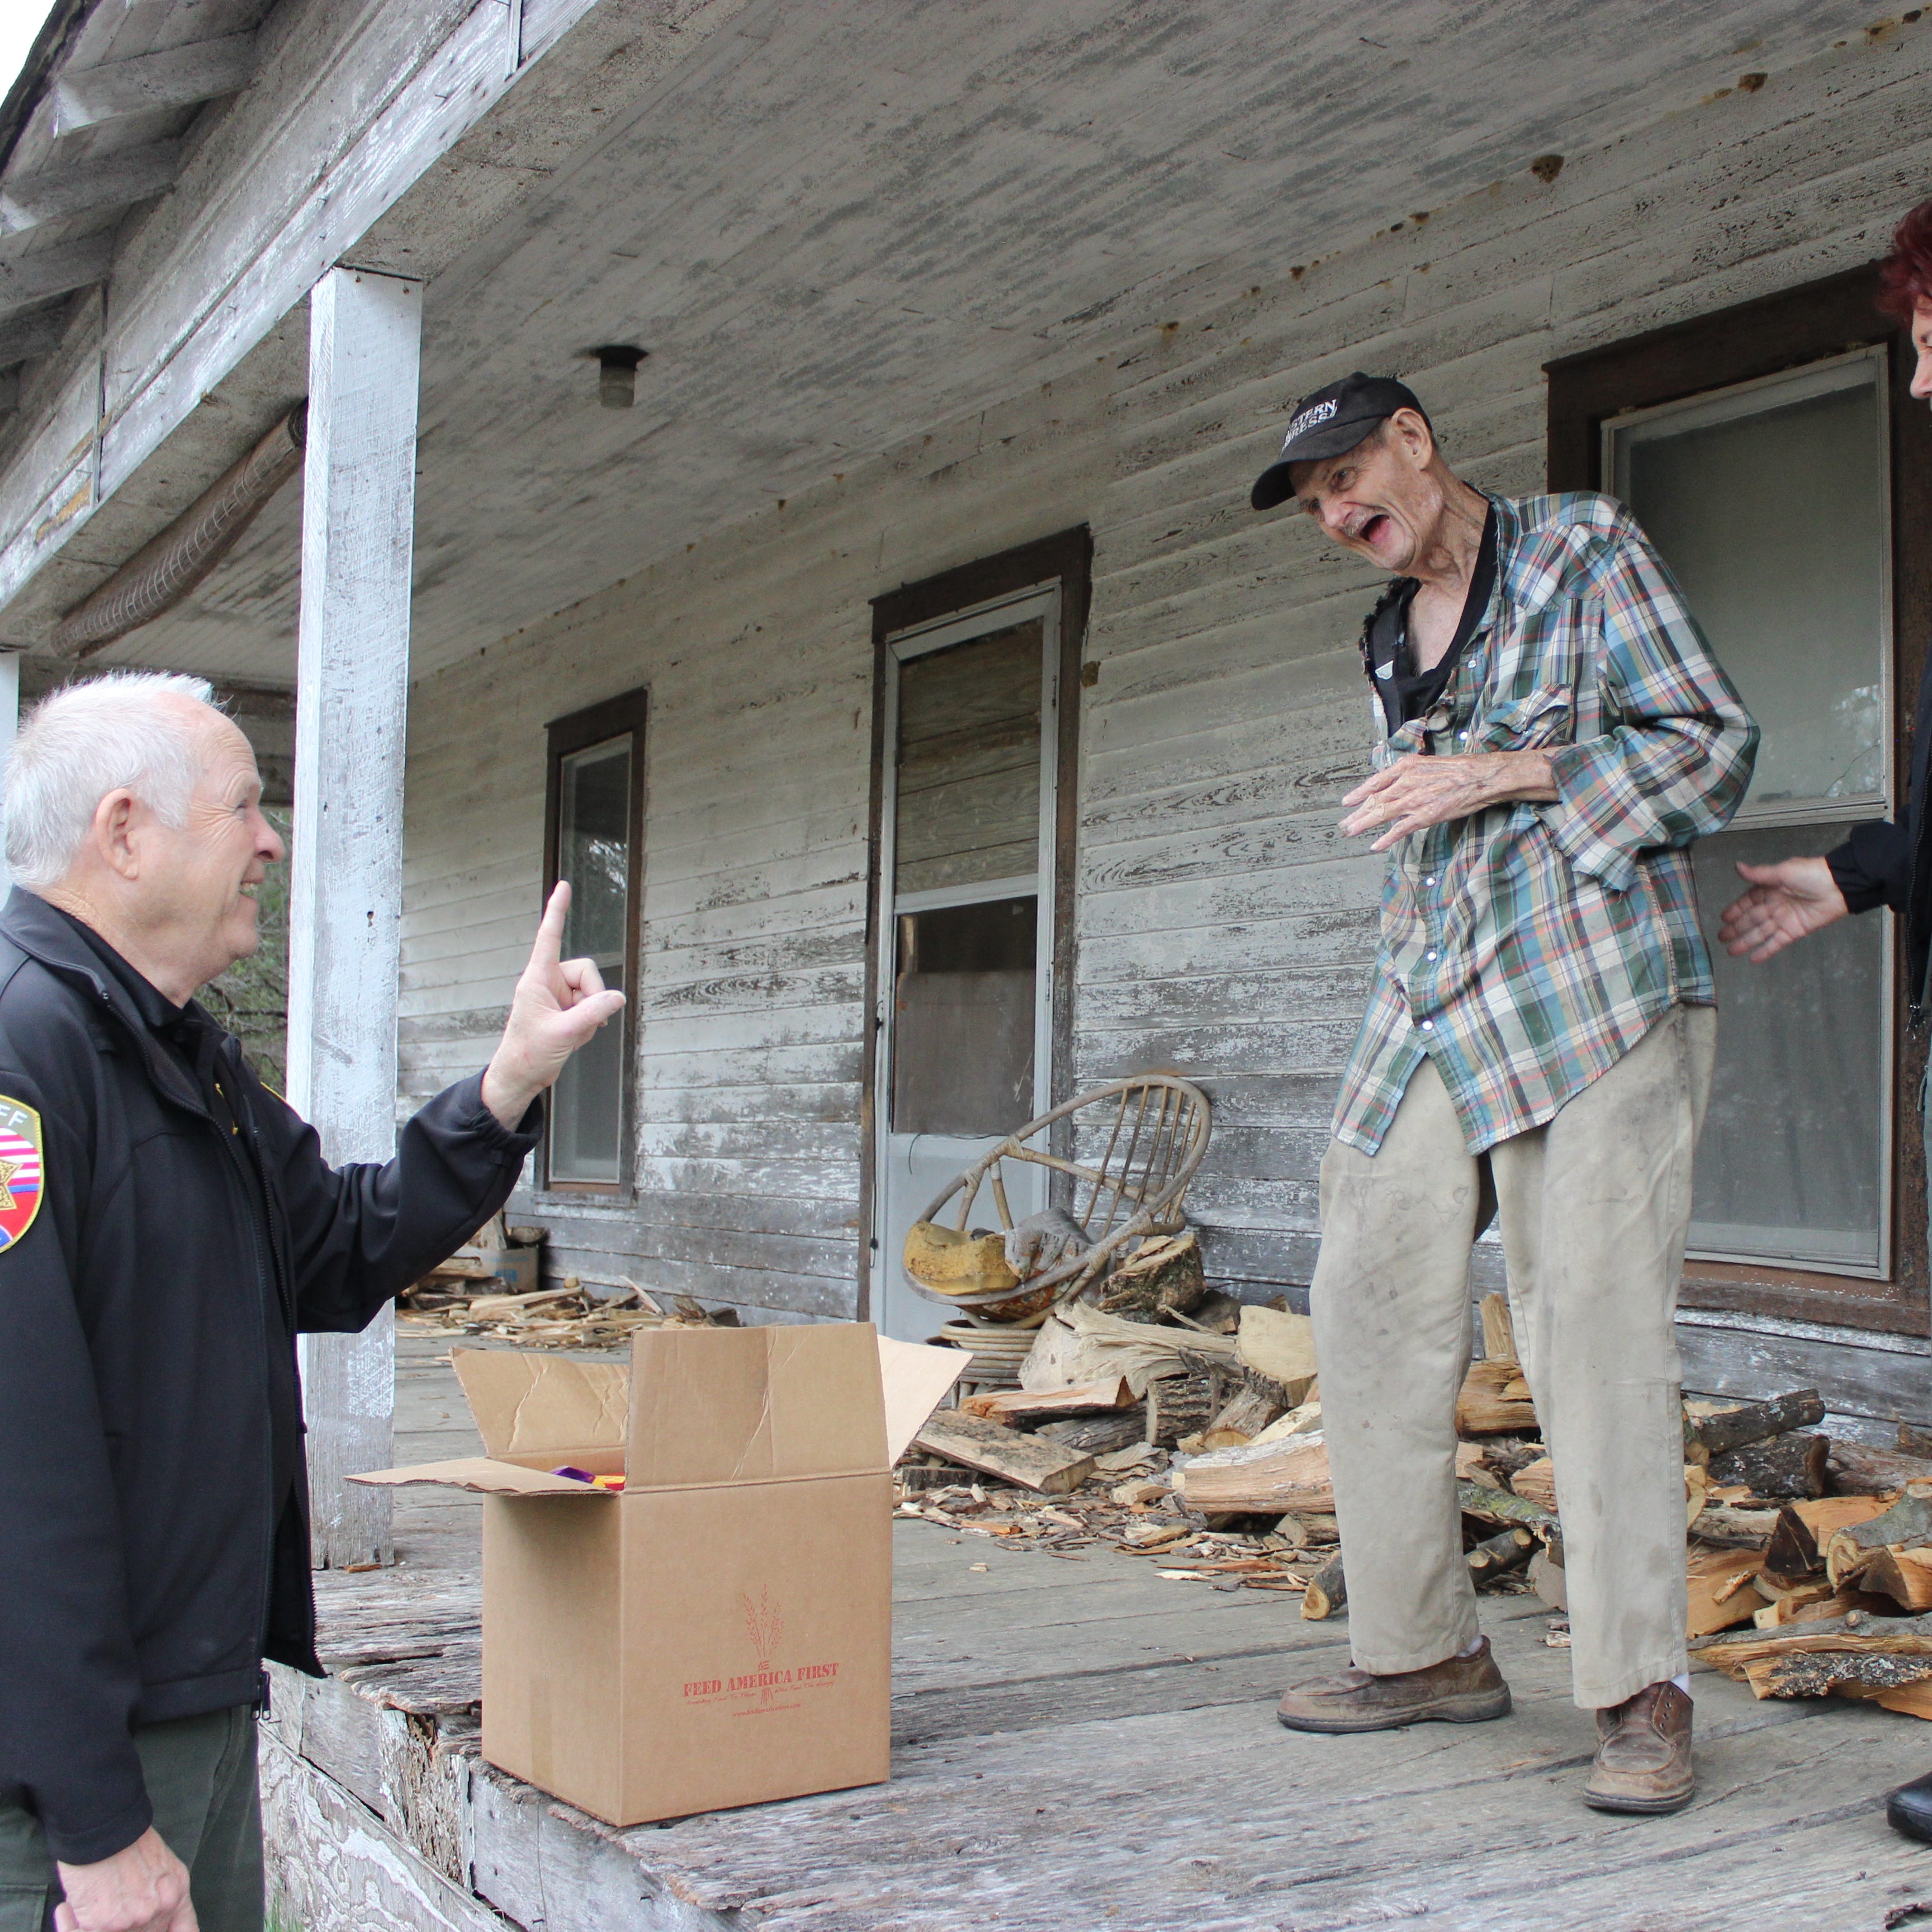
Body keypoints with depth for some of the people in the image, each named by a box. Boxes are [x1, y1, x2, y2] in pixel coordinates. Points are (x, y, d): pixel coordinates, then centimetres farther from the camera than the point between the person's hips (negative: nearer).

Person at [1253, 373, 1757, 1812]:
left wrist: (1506, 772, -13)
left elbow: (1714, 749, -3)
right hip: (1434, 1004, 7)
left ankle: (1642, 1694, -2)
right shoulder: (1390, 638, 21)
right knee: (1371, 1308, 2)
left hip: (1591, 995, -7)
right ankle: (1427, 1652, 14)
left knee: (1594, 1323, -11)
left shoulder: (1586, 551, 3)